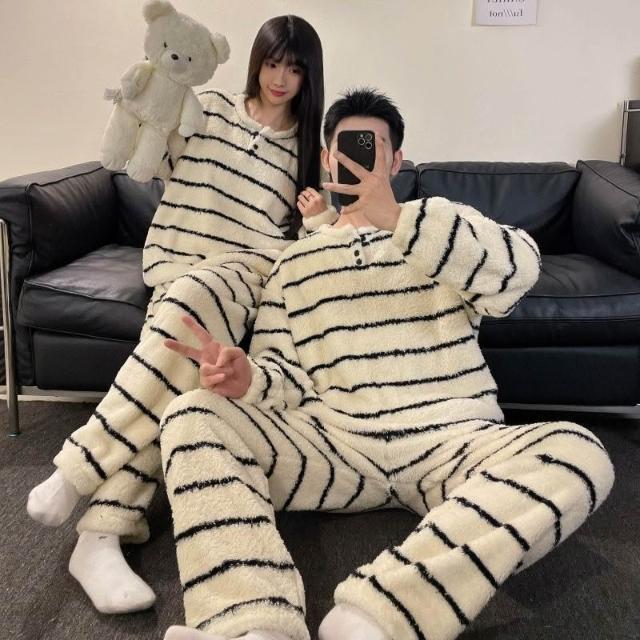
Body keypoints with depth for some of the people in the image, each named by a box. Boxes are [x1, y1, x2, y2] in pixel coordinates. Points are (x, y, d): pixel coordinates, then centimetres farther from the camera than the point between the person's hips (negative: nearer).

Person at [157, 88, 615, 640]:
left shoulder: (446, 223, 15)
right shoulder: (295, 263, 20)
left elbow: (519, 269, -7)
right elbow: (286, 370, 12)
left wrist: (396, 218, -19)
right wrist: (247, 377, -14)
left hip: (454, 442, -1)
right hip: (334, 443, 2)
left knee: (578, 453, -31)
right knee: (191, 417, -20)